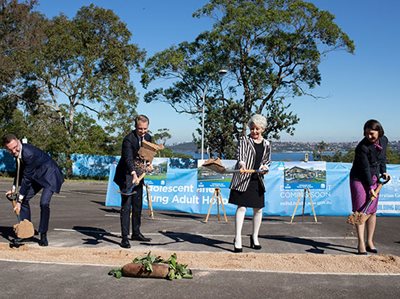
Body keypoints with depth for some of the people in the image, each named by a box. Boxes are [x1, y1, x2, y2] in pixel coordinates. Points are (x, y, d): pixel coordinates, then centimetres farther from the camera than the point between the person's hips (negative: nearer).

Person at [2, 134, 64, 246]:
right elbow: (19, 170, 10)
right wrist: (14, 188, 6)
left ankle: (43, 235, -6)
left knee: (44, 203, -21)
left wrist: (19, 200, -25)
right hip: (36, 175, 9)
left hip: (49, 175, -9)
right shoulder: (18, 152, -8)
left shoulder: (29, 153, -34)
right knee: (24, 199, 3)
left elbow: (26, 178, -30)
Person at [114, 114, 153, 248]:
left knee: (138, 206, 14)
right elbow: (128, 158, -32)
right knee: (126, 206, -8)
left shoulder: (148, 138, 2)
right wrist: (133, 174, -45)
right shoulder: (128, 139, -21)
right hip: (127, 175, -7)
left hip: (138, 174, 7)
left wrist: (149, 164, -2)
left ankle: (136, 233, 27)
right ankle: (125, 237, -4)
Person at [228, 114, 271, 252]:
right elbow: (240, 154, -16)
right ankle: (238, 238, -6)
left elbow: (268, 160, 21)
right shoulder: (244, 140, 0)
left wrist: (265, 167, -1)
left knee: (258, 209, 9)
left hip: (257, 180, 4)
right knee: (241, 207, -8)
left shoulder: (266, 144, 12)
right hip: (242, 179, -4)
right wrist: (242, 164, -36)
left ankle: (255, 237, 26)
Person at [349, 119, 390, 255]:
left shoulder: (384, 140, -3)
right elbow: (365, 168, -22)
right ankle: (361, 244, -9)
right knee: (360, 210, -10)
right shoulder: (362, 147, -23)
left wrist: (383, 172, 3)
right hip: (359, 178, -6)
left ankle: (370, 242, 16)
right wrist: (370, 187, -22)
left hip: (374, 178, 6)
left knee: (372, 211, 7)